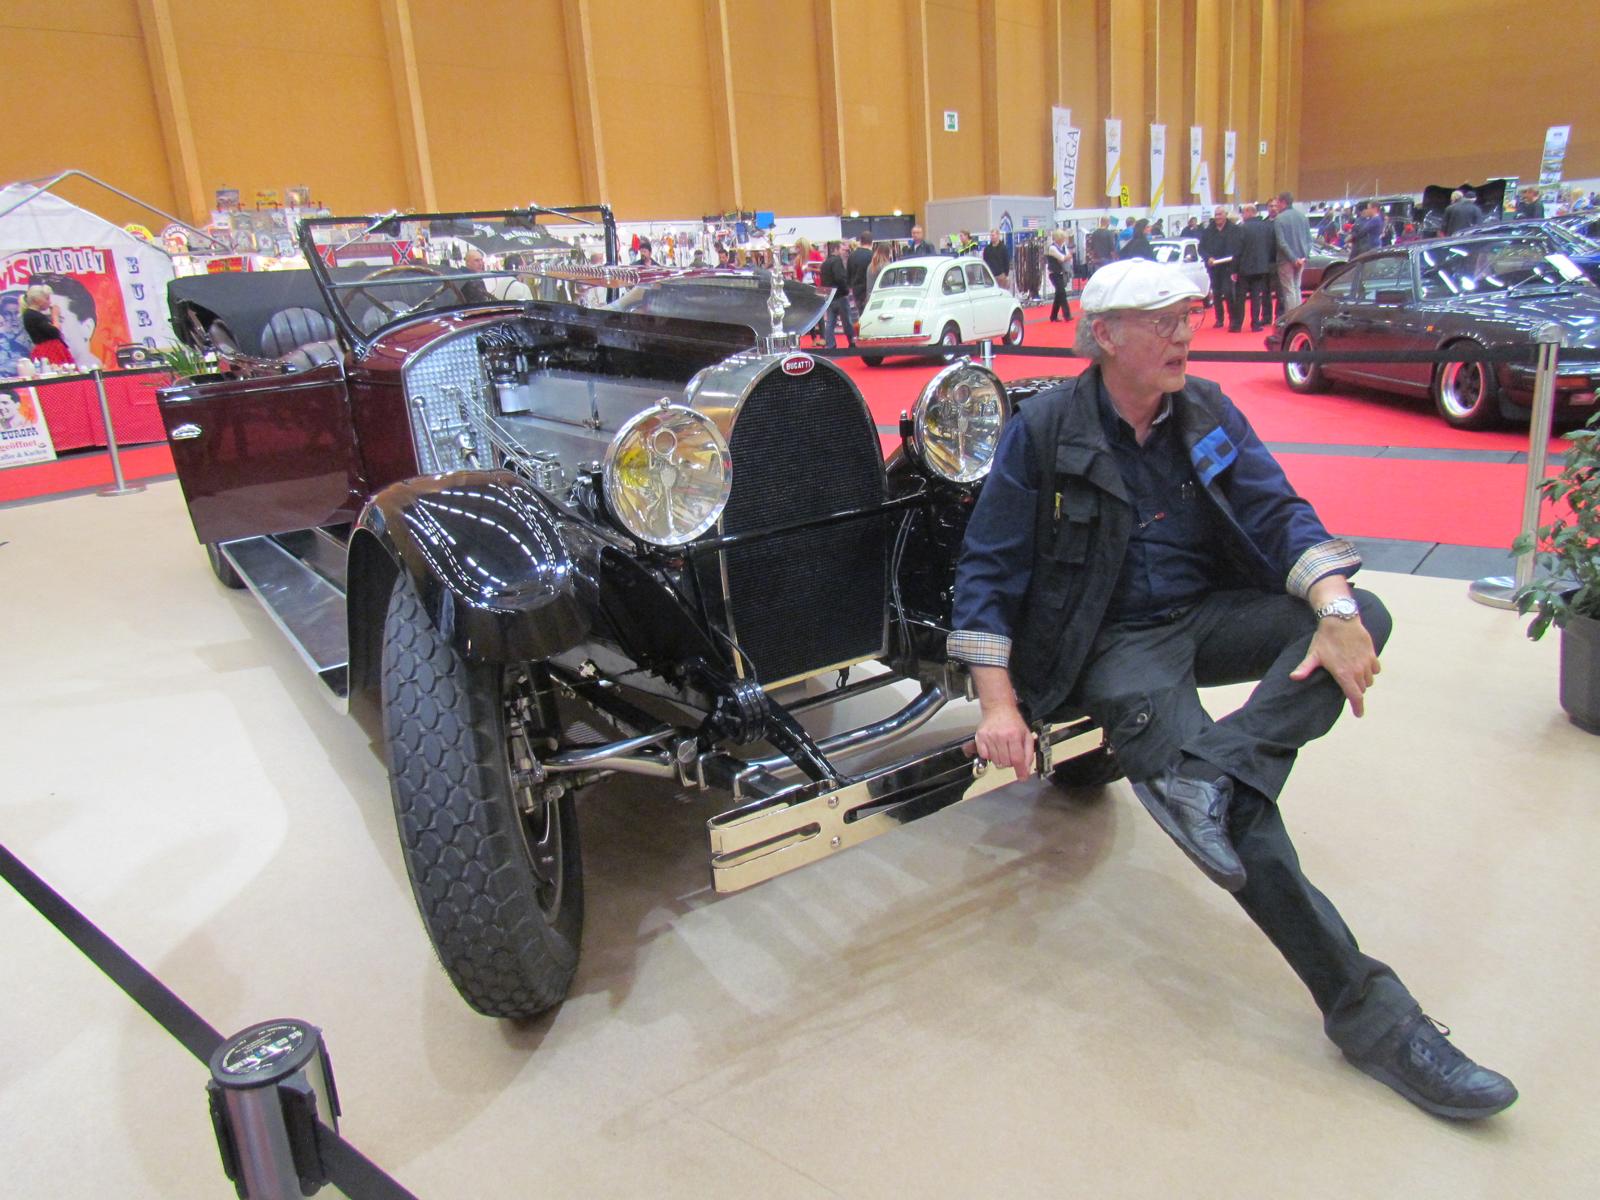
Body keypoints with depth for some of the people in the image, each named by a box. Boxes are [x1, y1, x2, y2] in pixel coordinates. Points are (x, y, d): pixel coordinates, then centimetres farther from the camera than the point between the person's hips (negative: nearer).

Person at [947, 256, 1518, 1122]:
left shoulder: (1207, 411, 7)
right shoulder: (1044, 430, -7)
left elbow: (1279, 513, -2)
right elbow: (989, 569, -7)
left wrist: (1337, 612, -22)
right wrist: (997, 701, -16)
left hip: (1208, 615, 6)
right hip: (1113, 645, -5)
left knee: (1363, 614, -21)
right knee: (1237, 821, -26)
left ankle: (1207, 778, -36)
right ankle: (1370, 1015, -20)